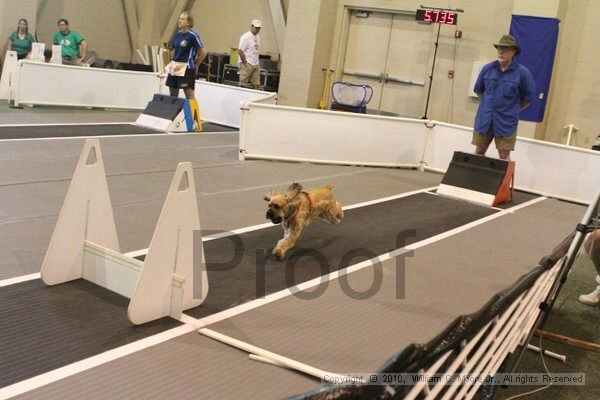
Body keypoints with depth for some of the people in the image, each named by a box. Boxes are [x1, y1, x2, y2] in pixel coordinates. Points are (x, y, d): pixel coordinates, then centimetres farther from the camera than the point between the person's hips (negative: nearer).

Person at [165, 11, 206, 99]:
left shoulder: (193, 36, -13)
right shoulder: (178, 34, 8)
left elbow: (203, 53, -11)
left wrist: (196, 65, -1)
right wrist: (173, 60, 11)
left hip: (187, 68, -8)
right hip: (174, 68, 8)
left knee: (189, 96, -5)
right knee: (172, 95, 13)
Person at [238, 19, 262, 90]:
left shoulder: (258, 37, 13)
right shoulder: (246, 37, -11)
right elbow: (240, 51, -15)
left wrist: (256, 62, 9)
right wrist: (245, 63, -14)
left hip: (256, 65, 8)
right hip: (247, 65, -8)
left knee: (257, 85, 5)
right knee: (243, 86, -3)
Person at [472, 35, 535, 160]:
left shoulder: (522, 73, -8)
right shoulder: (487, 69, 1)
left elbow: (528, 98, 3)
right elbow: (478, 90, 17)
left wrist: (512, 110, 8)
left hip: (506, 122, -3)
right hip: (484, 120, 3)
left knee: (504, 156, 0)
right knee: (479, 153, 8)